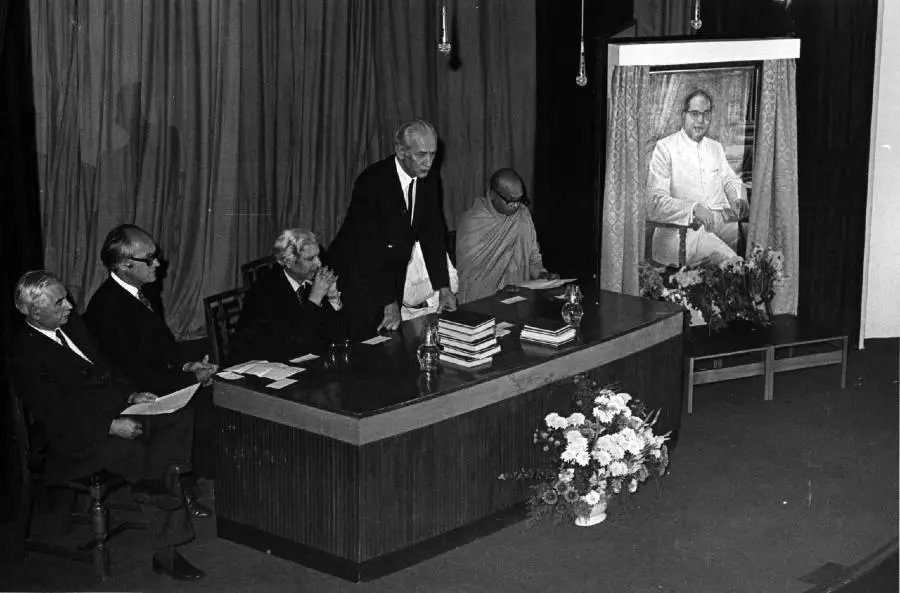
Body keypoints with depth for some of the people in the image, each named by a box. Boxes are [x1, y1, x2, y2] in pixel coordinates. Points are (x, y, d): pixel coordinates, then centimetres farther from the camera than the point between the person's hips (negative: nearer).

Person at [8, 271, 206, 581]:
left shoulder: (71, 323, 9)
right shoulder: (27, 358, -16)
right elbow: (57, 420, -19)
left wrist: (130, 395, 3)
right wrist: (112, 427, -22)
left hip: (116, 412, 8)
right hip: (81, 442, -8)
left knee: (181, 416, -14)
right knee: (160, 466, -25)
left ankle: (150, 487, -21)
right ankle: (164, 552, -12)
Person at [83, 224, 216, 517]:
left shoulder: (146, 290, 3)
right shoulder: (107, 307, -23)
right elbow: (134, 376, -23)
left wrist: (186, 366, -2)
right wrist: (191, 377, -19)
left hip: (161, 379, 8)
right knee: (204, 416, -20)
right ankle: (187, 490, 2)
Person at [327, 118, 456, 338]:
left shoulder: (429, 180, -4)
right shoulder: (371, 181, -24)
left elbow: (432, 235, 2)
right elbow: (368, 248, -27)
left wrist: (443, 288, -6)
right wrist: (389, 302, -30)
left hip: (393, 276, 6)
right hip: (358, 274, -6)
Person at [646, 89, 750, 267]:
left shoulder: (716, 148, 22)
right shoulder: (664, 148, -1)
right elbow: (657, 202, -10)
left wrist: (739, 198, -5)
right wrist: (694, 209, -25)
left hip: (720, 221, 7)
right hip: (681, 227, -7)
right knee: (727, 258, -31)